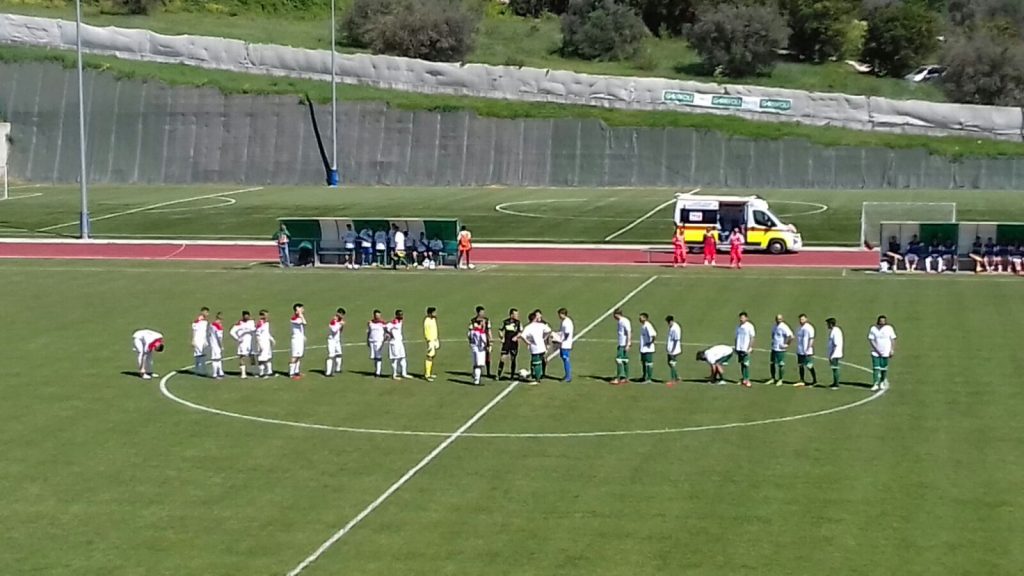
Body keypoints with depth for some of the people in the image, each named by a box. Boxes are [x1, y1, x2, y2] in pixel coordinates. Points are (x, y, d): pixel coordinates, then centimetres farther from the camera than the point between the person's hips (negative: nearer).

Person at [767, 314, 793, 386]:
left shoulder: (784, 327, -15)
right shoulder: (774, 327, 10)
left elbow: (791, 336, -22)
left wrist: (786, 344, -15)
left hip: (781, 349, -8)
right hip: (774, 348, 8)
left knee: (781, 364, -1)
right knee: (772, 363, 11)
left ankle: (781, 380, 7)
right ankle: (773, 379, 22)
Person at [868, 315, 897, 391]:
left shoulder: (889, 328, 1)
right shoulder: (873, 329, -1)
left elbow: (893, 339, 4)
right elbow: (871, 339, -3)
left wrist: (892, 350, -3)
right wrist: (876, 349, -12)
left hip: (885, 353, 0)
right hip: (875, 352, 0)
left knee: (884, 368, 6)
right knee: (876, 368, -8)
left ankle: (883, 382, 26)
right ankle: (875, 384, -9)